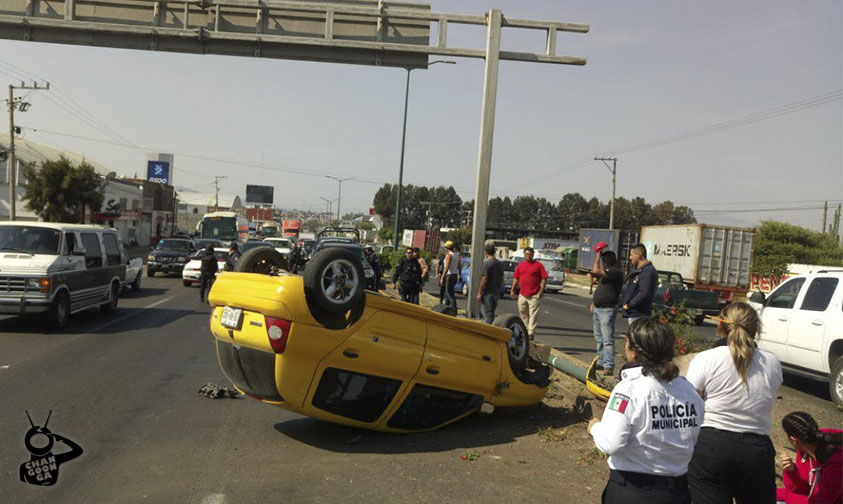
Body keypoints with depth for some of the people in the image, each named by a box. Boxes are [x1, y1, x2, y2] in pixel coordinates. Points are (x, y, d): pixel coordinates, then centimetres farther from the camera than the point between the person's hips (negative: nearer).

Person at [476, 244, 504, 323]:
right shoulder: (499, 263, 9)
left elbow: (484, 279, -17)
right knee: (492, 312, 17)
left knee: (488, 314, -2)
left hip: (488, 292, -7)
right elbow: (502, 279, 14)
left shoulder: (487, 263, -15)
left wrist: (479, 293, -12)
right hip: (496, 292, 7)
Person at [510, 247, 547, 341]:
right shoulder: (520, 265, 11)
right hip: (522, 294, 4)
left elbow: (544, 279, -3)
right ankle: (525, 331, 25)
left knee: (533, 314, -5)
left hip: (534, 295, -4)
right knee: (523, 314, 11)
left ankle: (531, 333, -4)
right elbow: (516, 278, 15)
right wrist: (512, 290, 9)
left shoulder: (538, 265, 0)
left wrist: (541, 292, -10)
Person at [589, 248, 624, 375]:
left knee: (607, 340, -12)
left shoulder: (616, 272, -16)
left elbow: (595, 271, -24)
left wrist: (598, 256, -9)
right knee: (599, 338, 16)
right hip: (597, 309, 10)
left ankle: (609, 367, -14)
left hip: (607, 310, -10)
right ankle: (601, 362, 25)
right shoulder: (605, 273, 15)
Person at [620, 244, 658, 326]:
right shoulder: (637, 271, 16)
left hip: (639, 315, -10)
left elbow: (644, 294, -25)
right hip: (633, 314, 10)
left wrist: (629, 305, -18)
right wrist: (624, 303, 8)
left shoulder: (648, 271, -17)